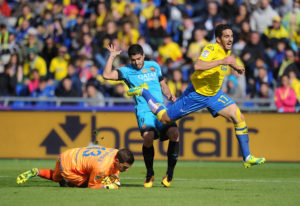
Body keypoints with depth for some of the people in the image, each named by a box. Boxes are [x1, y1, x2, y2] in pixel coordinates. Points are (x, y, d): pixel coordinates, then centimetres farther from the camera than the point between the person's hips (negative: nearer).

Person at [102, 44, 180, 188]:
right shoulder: (127, 71, 7)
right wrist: (112, 56, -4)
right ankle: (150, 174, -6)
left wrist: (169, 95, 10)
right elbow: (106, 75, -7)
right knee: (148, 138, -31)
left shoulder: (154, 66, 17)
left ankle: (170, 172, -6)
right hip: (144, 111, -3)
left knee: (174, 133, -24)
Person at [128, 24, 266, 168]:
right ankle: (144, 92, 27)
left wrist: (235, 67, 12)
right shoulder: (212, 49, -25)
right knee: (165, 119, 4)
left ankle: (247, 158, 0)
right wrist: (223, 61, -44)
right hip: (197, 93, -7)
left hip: (214, 94, 7)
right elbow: (197, 66, -44)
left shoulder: (227, 51, 2)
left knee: (239, 118, -6)